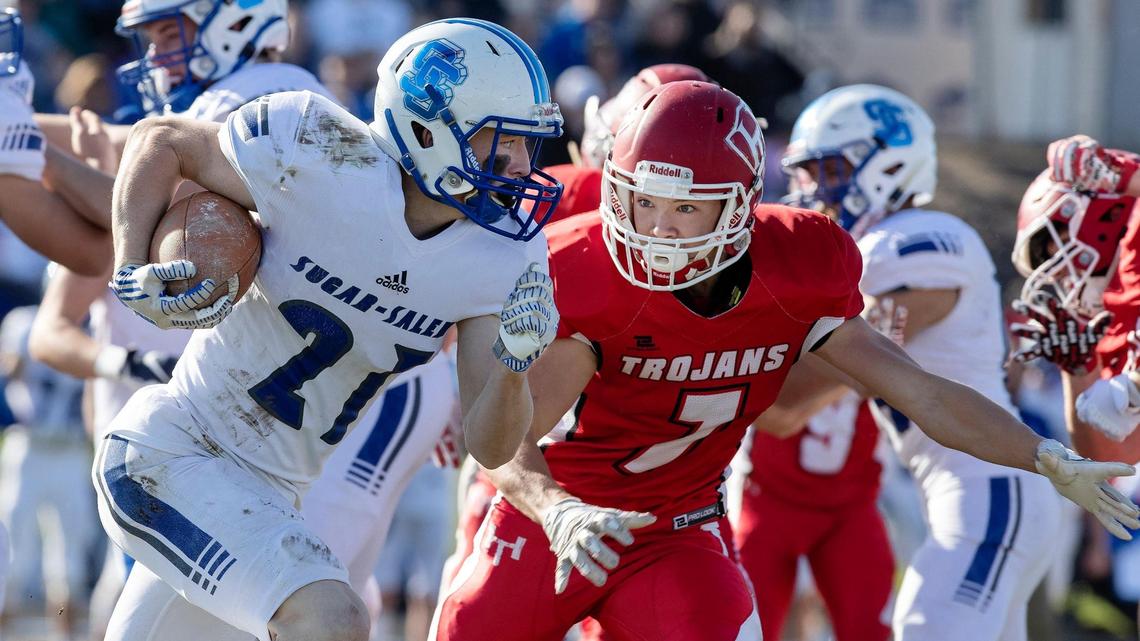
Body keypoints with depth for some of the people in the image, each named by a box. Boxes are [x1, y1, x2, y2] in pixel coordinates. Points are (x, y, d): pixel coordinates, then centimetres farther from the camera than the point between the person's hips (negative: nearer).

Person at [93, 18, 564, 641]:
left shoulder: (505, 256, -5)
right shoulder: (324, 162, -20)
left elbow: (488, 446, -4)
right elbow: (161, 142, -3)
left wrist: (513, 362, -24)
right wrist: (133, 273, -16)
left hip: (271, 494, 7)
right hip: (169, 454, -7)